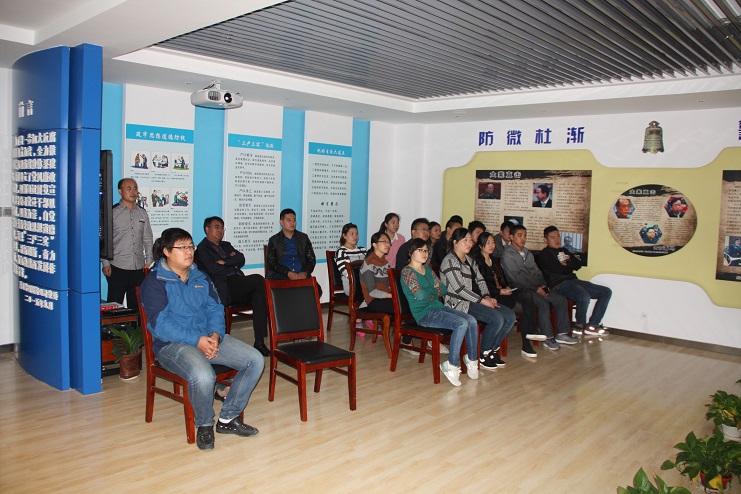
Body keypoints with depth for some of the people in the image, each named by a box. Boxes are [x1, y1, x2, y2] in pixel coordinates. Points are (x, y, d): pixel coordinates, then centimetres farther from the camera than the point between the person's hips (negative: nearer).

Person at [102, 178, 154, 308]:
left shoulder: (142, 213, 12)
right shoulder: (112, 213, 0)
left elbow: (148, 239, 15)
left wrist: (149, 262, 8)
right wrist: (105, 263, -6)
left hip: (139, 268, 4)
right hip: (117, 268, -3)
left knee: (136, 304, 7)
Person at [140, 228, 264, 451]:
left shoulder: (200, 278, 16)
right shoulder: (154, 282, -4)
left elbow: (215, 309, 10)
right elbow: (161, 324, -15)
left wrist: (215, 334, -12)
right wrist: (197, 340, -24)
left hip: (208, 337, 7)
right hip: (172, 344, -7)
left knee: (255, 360, -9)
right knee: (203, 376, -37)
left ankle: (228, 418, 3)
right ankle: (204, 425, -4)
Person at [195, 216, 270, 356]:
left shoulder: (226, 245, 30)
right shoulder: (202, 248, 9)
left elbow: (241, 259, 12)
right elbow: (213, 269, -7)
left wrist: (225, 262, -3)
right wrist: (233, 263, 6)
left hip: (237, 286, 6)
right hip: (223, 288, -6)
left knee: (258, 294, -26)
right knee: (258, 280, -25)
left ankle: (259, 342, -28)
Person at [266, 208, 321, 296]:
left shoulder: (303, 237, 18)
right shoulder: (274, 240, 12)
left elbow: (311, 259, 13)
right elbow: (271, 263, 2)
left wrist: (305, 272, -9)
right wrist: (288, 273, -14)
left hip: (301, 275, 2)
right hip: (281, 275, -2)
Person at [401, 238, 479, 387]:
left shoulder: (428, 269, 21)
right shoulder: (407, 271, -5)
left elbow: (443, 288, 15)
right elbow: (420, 295, -16)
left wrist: (430, 293, -4)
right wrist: (434, 293, 2)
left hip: (439, 307, 8)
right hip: (424, 313, -8)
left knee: (471, 320, -13)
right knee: (461, 323, -26)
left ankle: (472, 359, 3)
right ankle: (451, 365, -16)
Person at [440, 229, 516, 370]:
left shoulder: (469, 259, 19)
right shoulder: (450, 261, -11)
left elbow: (480, 280, 18)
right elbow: (459, 289, -18)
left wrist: (487, 296, -1)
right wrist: (482, 300, -17)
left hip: (476, 300, 9)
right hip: (459, 303, -9)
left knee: (511, 316, -5)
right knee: (497, 319, -26)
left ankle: (492, 350, 9)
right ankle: (483, 355, -7)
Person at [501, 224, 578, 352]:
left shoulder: (527, 253, 20)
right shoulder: (508, 255, -7)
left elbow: (536, 271, 19)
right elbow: (516, 277, -15)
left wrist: (543, 285, -1)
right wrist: (536, 289, -16)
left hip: (536, 287, 8)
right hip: (521, 289, -8)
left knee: (561, 299, -7)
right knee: (543, 303, -29)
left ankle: (562, 334, -1)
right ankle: (547, 338, -19)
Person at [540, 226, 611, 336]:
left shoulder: (564, 251, 25)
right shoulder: (545, 254, 0)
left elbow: (578, 265, 14)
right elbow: (557, 270, -13)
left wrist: (566, 264, -3)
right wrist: (570, 266, 4)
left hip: (574, 281, 9)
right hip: (560, 284, -9)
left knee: (606, 292, 3)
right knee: (584, 297, -35)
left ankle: (592, 325, 1)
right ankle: (580, 325, -8)